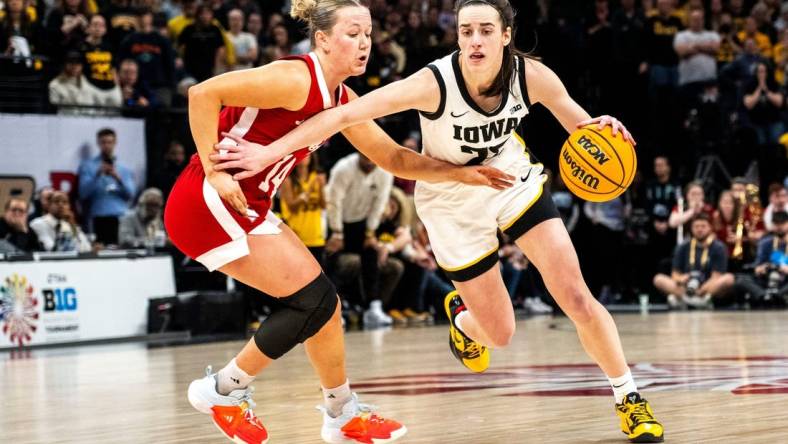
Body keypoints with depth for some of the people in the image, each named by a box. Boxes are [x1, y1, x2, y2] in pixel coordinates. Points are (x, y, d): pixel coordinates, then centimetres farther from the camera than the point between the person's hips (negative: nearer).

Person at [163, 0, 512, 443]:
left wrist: (459, 173, 4)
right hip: (208, 204, -9)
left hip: (247, 208, 9)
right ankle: (223, 390, 3)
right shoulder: (297, 79, -19)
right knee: (315, 299, -9)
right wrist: (213, 171, -23)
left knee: (321, 302, 10)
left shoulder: (342, 100, 10)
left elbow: (393, 157, 15)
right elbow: (203, 94, -23)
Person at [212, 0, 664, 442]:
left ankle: (629, 398, 12)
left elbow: (579, 124, -6)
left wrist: (600, 129, -30)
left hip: (514, 180, 2)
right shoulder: (434, 83, -32)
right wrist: (269, 153, -36)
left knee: (577, 297, -8)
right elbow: (345, 115, -32)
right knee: (499, 334, 4)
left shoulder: (531, 75, -22)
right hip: (453, 202, -2)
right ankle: (460, 313, 42)